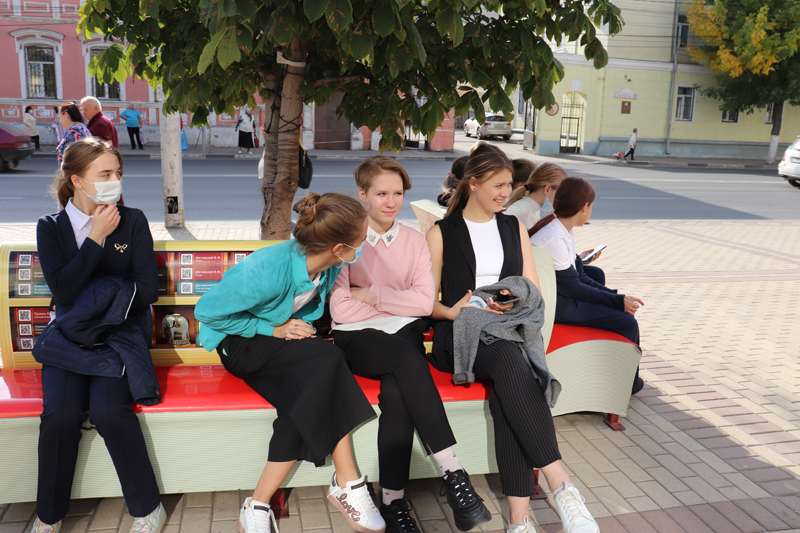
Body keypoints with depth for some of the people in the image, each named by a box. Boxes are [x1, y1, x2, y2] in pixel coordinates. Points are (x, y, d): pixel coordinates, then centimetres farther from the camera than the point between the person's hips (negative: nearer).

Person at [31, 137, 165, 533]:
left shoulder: (132, 222, 3)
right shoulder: (50, 227, 5)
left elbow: (147, 289, -2)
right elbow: (63, 291, -9)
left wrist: (92, 293, -7)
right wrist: (95, 238, -11)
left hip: (120, 336, -1)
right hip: (68, 337, 1)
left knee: (108, 409, -27)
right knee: (60, 412, -25)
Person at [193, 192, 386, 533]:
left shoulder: (328, 267, -10)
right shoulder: (268, 268, -30)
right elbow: (206, 311, -19)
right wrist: (273, 329, -19)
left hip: (283, 342, 6)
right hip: (238, 343, -6)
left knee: (307, 402, -26)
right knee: (329, 359, -30)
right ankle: (348, 484, -21)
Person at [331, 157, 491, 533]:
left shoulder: (414, 241, 11)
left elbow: (425, 303, -2)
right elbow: (340, 309, -8)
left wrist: (371, 294, -7)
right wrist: (398, 304, -3)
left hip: (404, 333, 3)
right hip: (357, 338, -2)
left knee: (396, 391, -31)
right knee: (407, 357, -35)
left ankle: (393, 500, -23)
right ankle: (453, 474, -36)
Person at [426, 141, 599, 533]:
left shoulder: (514, 228, 21)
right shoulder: (442, 233, 11)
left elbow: (533, 291, 17)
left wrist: (513, 304, -6)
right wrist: (453, 312, -15)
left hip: (510, 330, 2)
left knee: (506, 390, -33)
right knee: (510, 359, -37)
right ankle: (560, 485, -40)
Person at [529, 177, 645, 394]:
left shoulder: (565, 231, 8)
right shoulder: (553, 238, -23)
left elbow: (579, 276, 10)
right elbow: (572, 287, -19)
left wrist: (618, 297, 1)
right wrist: (618, 301, -12)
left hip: (561, 295, 11)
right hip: (553, 305, -11)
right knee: (627, 323, -13)